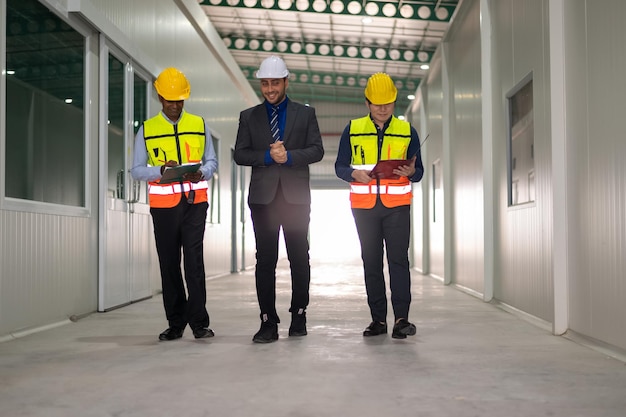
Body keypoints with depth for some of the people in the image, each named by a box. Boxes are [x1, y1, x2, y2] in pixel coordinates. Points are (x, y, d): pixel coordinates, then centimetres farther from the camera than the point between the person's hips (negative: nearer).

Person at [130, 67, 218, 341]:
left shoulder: (199, 124, 11)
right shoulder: (147, 130, 7)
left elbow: (212, 161, 12)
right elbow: (137, 170, 4)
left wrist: (202, 173, -10)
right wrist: (161, 170, -15)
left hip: (194, 202, 0)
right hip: (163, 205, 1)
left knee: (194, 261, -8)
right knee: (169, 263, 4)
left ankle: (198, 322, -3)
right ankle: (175, 323, 12)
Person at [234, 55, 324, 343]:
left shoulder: (305, 114, 10)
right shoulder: (248, 117, 12)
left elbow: (317, 150, 2)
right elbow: (240, 154, 5)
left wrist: (289, 156, -14)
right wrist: (268, 156, -11)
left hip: (296, 196, 0)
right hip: (263, 197, 1)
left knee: (299, 258, 4)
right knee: (265, 260, -1)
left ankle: (299, 315, 16)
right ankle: (268, 322, 1)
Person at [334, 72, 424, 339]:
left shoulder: (407, 131, 7)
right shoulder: (352, 130, 7)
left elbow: (418, 172, 9)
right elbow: (340, 167, 8)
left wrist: (411, 172, -15)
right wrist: (354, 174, -14)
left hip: (397, 205, -1)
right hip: (363, 205, 1)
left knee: (398, 259, -10)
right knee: (371, 262, 5)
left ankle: (401, 318, -10)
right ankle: (378, 319, 11)